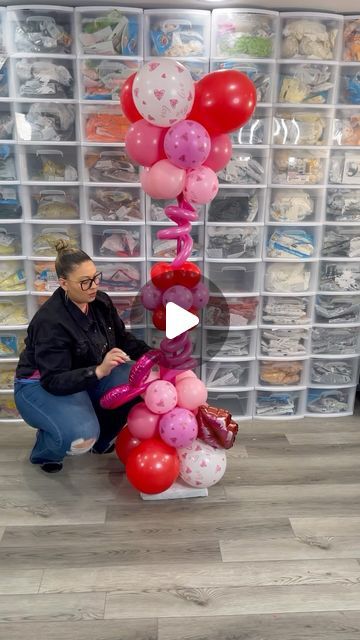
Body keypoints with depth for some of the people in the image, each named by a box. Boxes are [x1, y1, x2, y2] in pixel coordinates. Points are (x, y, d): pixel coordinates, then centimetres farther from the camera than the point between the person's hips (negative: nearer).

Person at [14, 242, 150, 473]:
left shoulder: (101, 302, -8)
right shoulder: (50, 321, -30)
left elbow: (123, 338, 3)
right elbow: (54, 381, -32)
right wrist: (99, 371, -45)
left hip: (88, 376, 7)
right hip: (40, 386, -7)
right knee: (82, 435, -34)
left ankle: (102, 440, 10)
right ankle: (45, 452, 6)